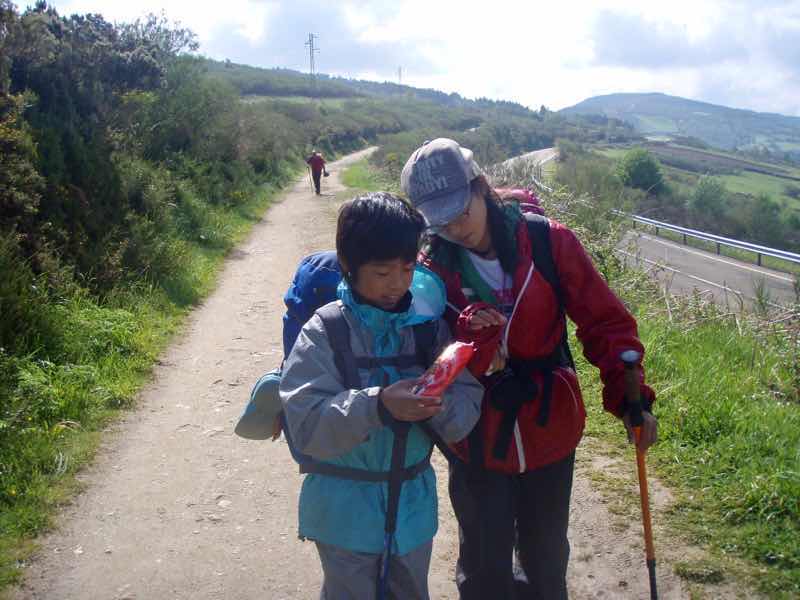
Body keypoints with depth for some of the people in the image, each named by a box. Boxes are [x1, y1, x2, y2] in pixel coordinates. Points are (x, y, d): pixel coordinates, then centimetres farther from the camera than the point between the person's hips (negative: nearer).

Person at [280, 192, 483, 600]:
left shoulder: (429, 325, -5)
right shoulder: (324, 332, -14)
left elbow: (468, 407, -6)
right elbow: (306, 425, -21)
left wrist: (441, 404, -28)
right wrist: (377, 405, -35)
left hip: (413, 506, 3)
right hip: (345, 513, -3)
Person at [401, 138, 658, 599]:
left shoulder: (549, 242, -13)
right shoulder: (433, 268, -10)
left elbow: (605, 319, -8)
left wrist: (628, 394, -17)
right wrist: (471, 335, -33)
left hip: (549, 430, 1)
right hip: (478, 440, 0)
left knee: (546, 557, 22)